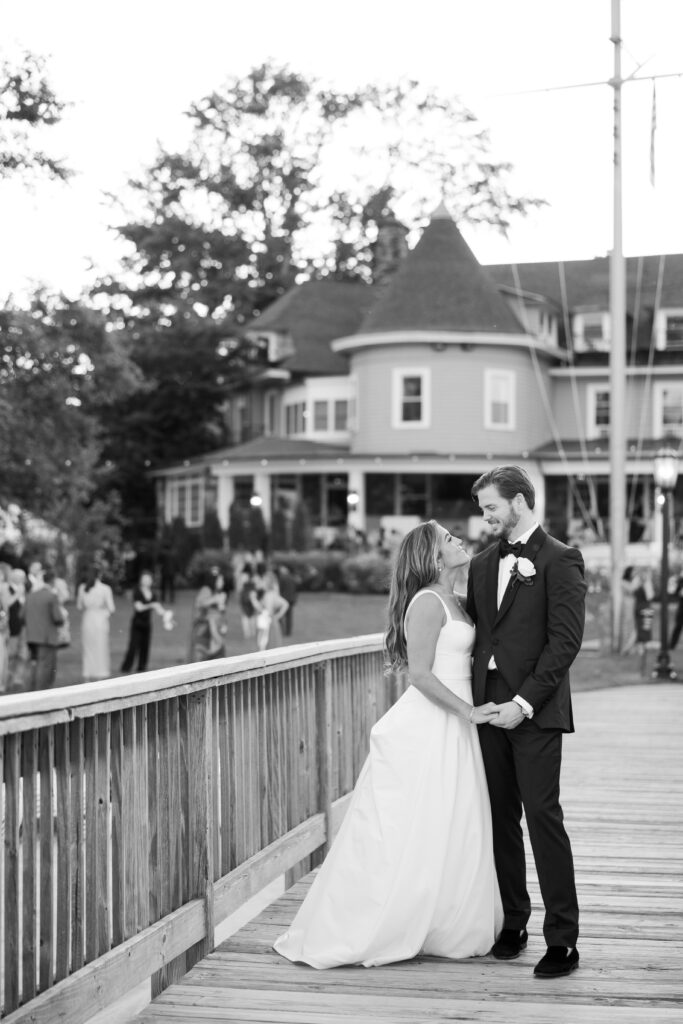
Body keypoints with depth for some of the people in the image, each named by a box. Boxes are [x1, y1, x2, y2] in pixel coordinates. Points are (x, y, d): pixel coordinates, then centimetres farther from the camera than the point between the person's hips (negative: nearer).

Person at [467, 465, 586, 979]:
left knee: (543, 815, -6)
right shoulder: (483, 564, 15)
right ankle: (513, 922, 20)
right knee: (501, 818, 9)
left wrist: (525, 701, -15)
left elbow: (566, 640, -11)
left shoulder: (560, 560, -5)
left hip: (535, 710, -6)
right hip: (488, 705, 6)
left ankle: (563, 938, 0)